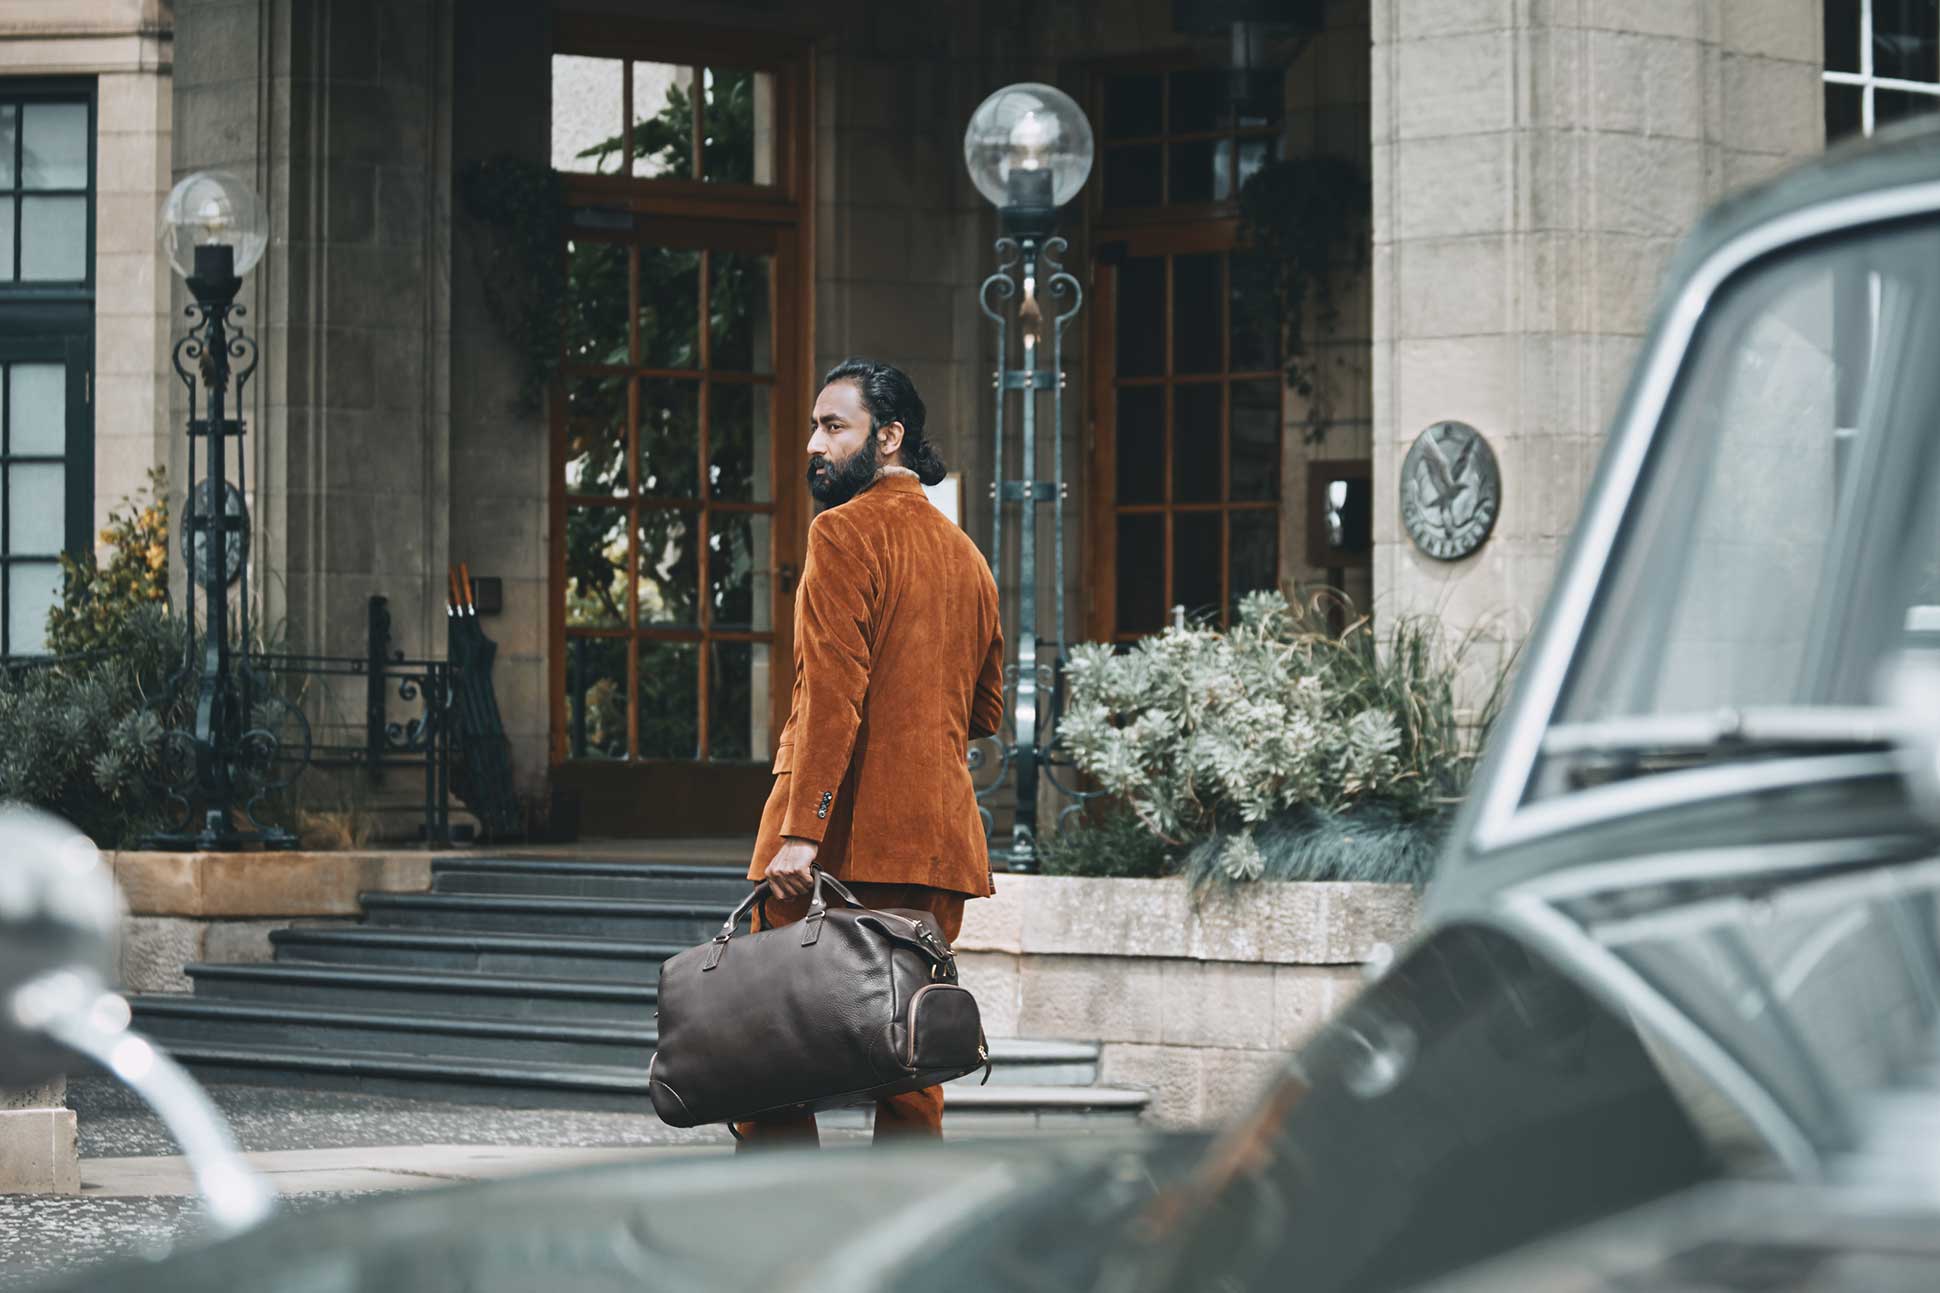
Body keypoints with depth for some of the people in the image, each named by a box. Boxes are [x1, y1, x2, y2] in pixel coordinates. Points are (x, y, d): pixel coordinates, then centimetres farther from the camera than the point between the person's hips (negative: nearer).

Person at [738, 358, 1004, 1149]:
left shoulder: (845, 532, -6)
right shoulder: (965, 555, 18)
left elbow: (832, 689, -15)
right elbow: (985, 712, 23)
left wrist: (801, 829, -20)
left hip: (844, 837, -7)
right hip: (936, 836, 7)